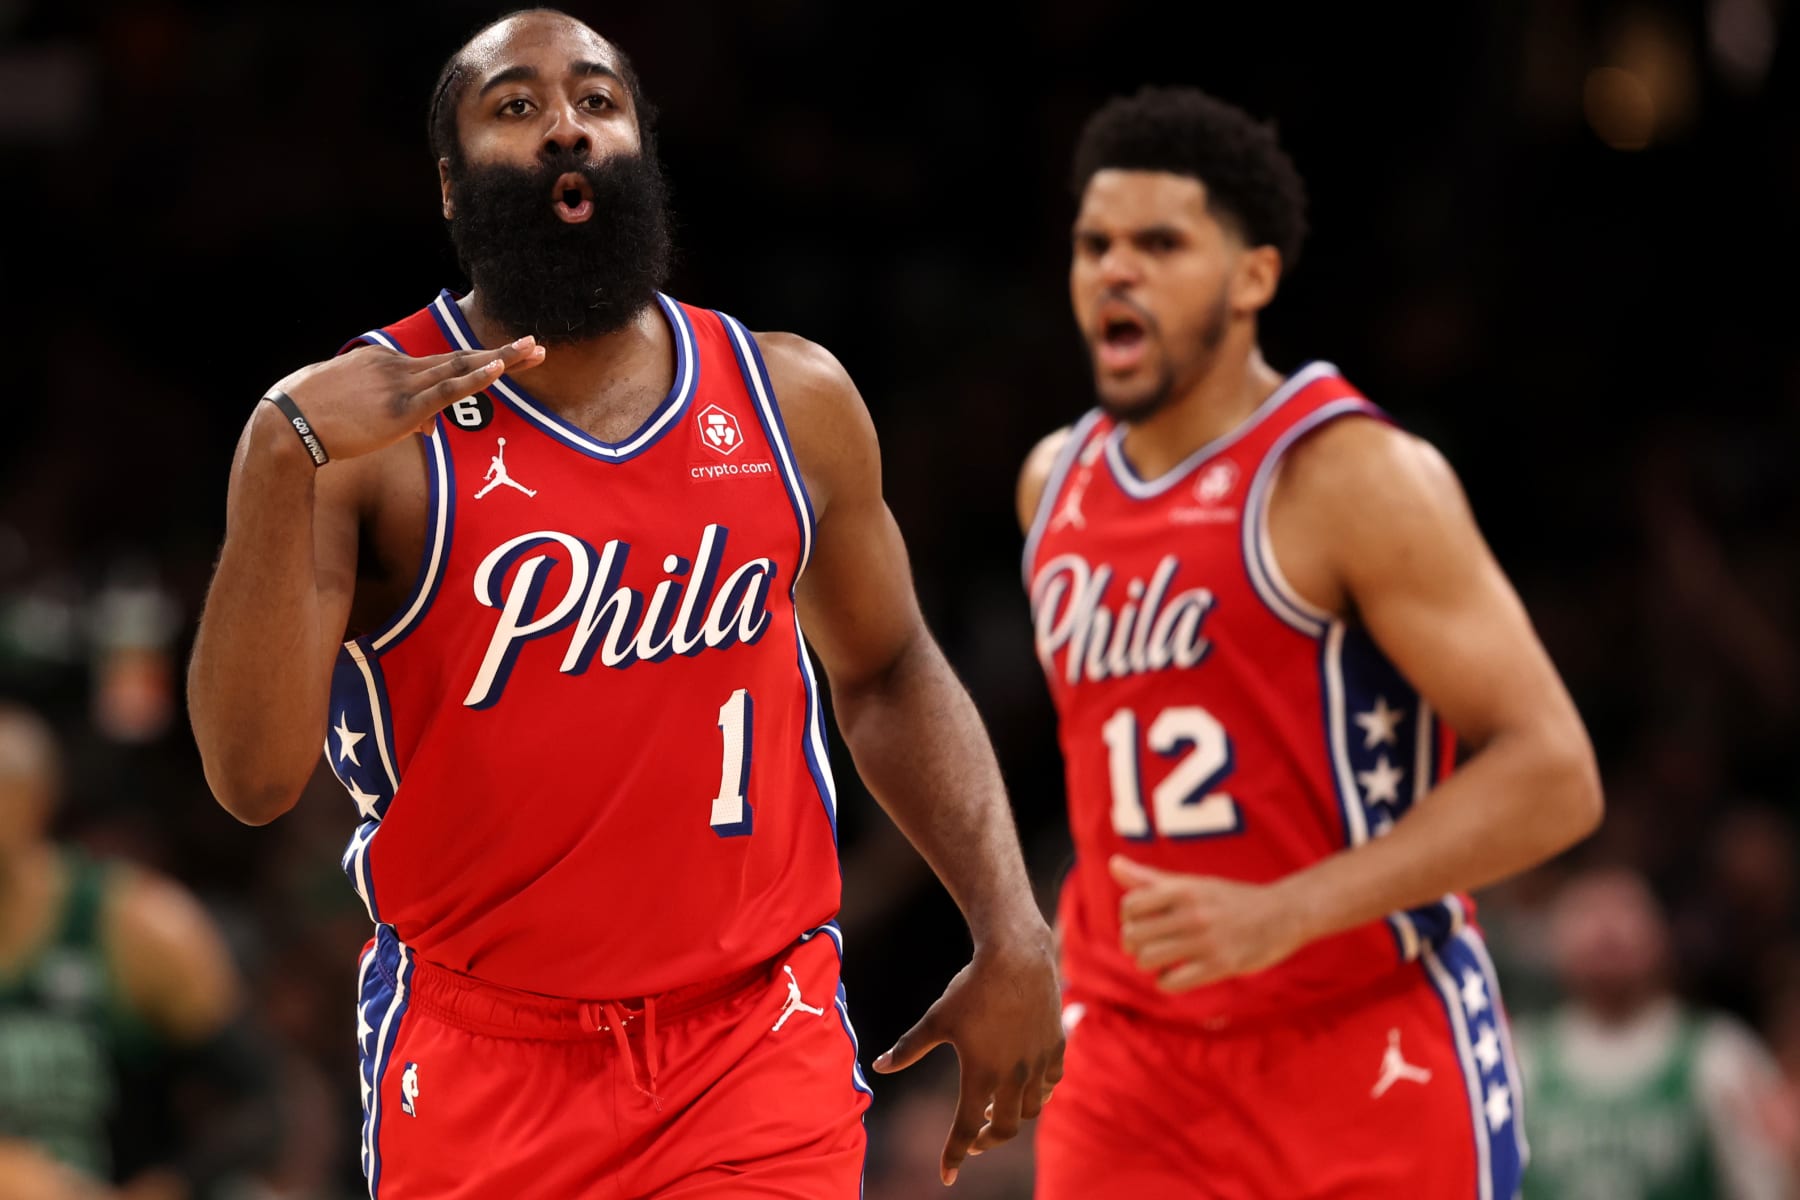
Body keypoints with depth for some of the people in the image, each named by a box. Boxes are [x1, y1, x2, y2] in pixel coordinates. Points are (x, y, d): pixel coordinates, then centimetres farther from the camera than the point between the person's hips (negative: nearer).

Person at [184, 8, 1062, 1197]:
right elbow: (254, 778, -17)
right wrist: (283, 462, -27)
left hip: (762, 1052, 2)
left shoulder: (793, 399, 4)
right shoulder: (353, 424, -8)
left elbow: (886, 672, 18)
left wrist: (1013, 935, 7)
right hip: (482, 1064, -2)